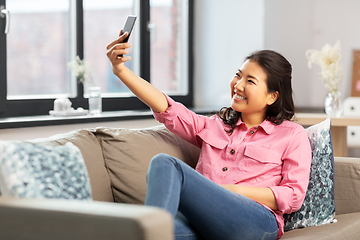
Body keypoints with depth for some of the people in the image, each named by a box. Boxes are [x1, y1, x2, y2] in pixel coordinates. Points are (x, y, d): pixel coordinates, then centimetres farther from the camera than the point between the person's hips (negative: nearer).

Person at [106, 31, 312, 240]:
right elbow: (166, 108, 15)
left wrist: (236, 190, -5)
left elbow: (294, 196, 5)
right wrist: (121, 70, 3)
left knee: (165, 163, -25)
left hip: (257, 221, -3)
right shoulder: (214, 125, 28)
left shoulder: (292, 135, 17)